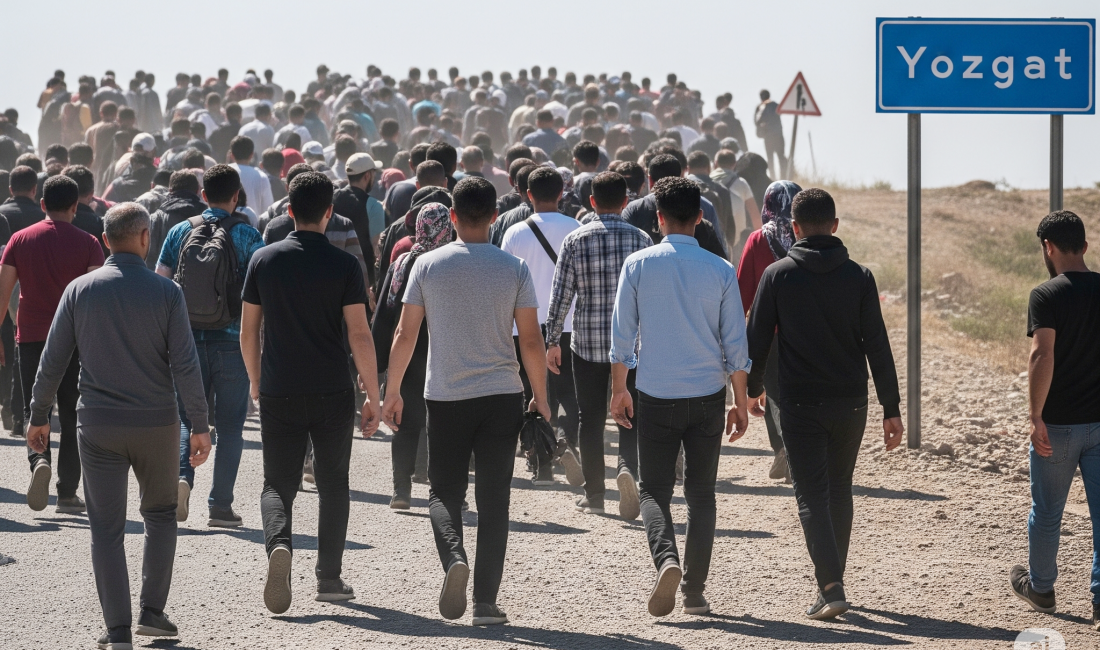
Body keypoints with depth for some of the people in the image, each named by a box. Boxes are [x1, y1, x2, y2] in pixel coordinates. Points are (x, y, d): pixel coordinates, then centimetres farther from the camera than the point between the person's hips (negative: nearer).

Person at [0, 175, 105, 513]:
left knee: (35, 411, 8)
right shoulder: (87, 243, -2)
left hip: (31, 338, 1)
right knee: (72, 417, 8)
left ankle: (39, 459, -21)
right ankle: (68, 493, 8)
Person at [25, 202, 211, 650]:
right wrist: (200, 424, -3)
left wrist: (38, 417, 12)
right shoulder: (166, 293, -6)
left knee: (106, 528, 4)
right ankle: (152, 612, 16)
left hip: (98, 427, 0)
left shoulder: (80, 290, -2)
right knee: (161, 513, 20)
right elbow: (185, 365, -9)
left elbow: (53, 361, 1)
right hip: (157, 425, 0)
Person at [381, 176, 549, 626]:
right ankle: (486, 602, 3)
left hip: (445, 397, 0)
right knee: (493, 500, 6)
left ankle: (454, 558, -18)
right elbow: (531, 341, -1)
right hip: (502, 395, 0)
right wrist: (540, 398, 10)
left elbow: (406, 334, 0)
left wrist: (393, 392, 9)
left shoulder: (427, 265, -2)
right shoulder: (514, 269, -2)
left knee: (444, 491, 12)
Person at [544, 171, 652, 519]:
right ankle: (628, 467, -21)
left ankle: (593, 495, 13)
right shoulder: (640, 240, -1)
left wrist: (552, 341, 6)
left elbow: (561, 294, -2)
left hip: (587, 343, 0)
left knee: (591, 419, 9)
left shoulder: (575, 240, -3)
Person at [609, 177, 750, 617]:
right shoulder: (720, 271, -2)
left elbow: (622, 333, -2)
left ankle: (666, 559, -19)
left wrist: (618, 389, 10)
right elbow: (736, 343, 0)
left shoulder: (638, 266, -4)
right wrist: (741, 403, 8)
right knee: (701, 494, 12)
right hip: (707, 398, 1)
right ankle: (694, 592, 9)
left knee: (654, 490, 8)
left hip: (656, 398, -1)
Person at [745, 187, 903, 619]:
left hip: (799, 405, -2)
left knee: (812, 496, -2)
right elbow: (877, 347, -2)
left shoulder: (778, 275, -5)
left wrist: (753, 389, 18)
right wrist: (891, 410, 1)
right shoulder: (858, 277, -1)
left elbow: (757, 338, 1)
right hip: (850, 403, 2)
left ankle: (831, 587, -16)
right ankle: (832, 580, 27)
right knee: (839, 492, 18)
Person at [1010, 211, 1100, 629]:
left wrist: (1036, 417, -16)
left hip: (1058, 423, -3)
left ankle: (1040, 587, 30)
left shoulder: (1046, 296, -11)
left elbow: (1042, 355, -19)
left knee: (1047, 510, 14)